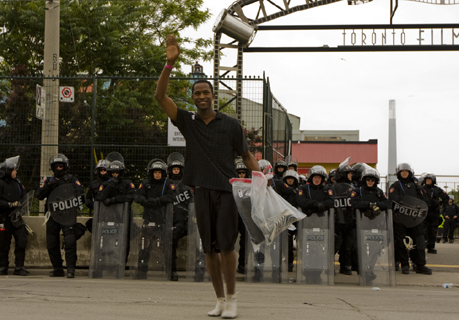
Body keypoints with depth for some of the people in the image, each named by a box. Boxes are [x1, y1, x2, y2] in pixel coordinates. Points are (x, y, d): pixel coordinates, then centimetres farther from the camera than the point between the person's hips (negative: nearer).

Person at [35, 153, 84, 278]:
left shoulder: (71, 179, 6)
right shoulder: (49, 180, 15)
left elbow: (80, 192, -7)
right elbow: (38, 195, 3)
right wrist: (49, 185, -11)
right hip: (53, 215, 4)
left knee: (70, 242, -14)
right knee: (52, 244, 7)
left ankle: (71, 268, -11)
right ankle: (57, 269, 18)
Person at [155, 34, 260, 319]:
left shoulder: (231, 124, 6)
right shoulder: (188, 122, 9)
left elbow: (247, 156, 10)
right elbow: (160, 96, 0)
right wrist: (170, 63, -10)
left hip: (227, 190, -2)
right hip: (202, 191, 3)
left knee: (226, 245, -9)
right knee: (209, 249, 5)